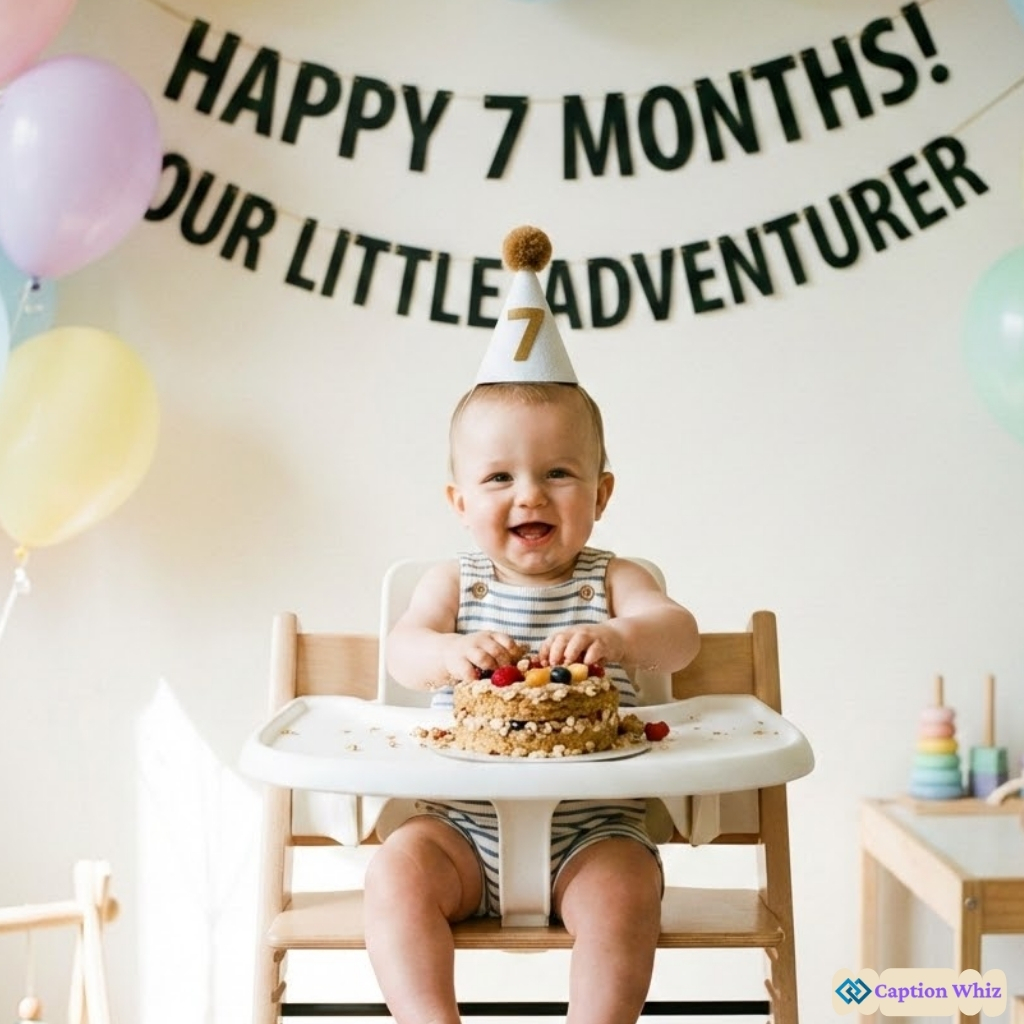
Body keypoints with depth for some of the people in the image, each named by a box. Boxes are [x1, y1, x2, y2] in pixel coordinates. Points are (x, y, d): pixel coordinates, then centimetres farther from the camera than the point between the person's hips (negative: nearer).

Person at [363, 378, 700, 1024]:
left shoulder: (612, 581, 6)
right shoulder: (453, 583, 8)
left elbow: (679, 636, -12)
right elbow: (403, 651, -9)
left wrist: (619, 637, -36)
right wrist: (453, 652, -34)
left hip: (593, 829, -1)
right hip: (465, 826, 2)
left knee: (623, 891, -28)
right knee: (397, 871, -23)